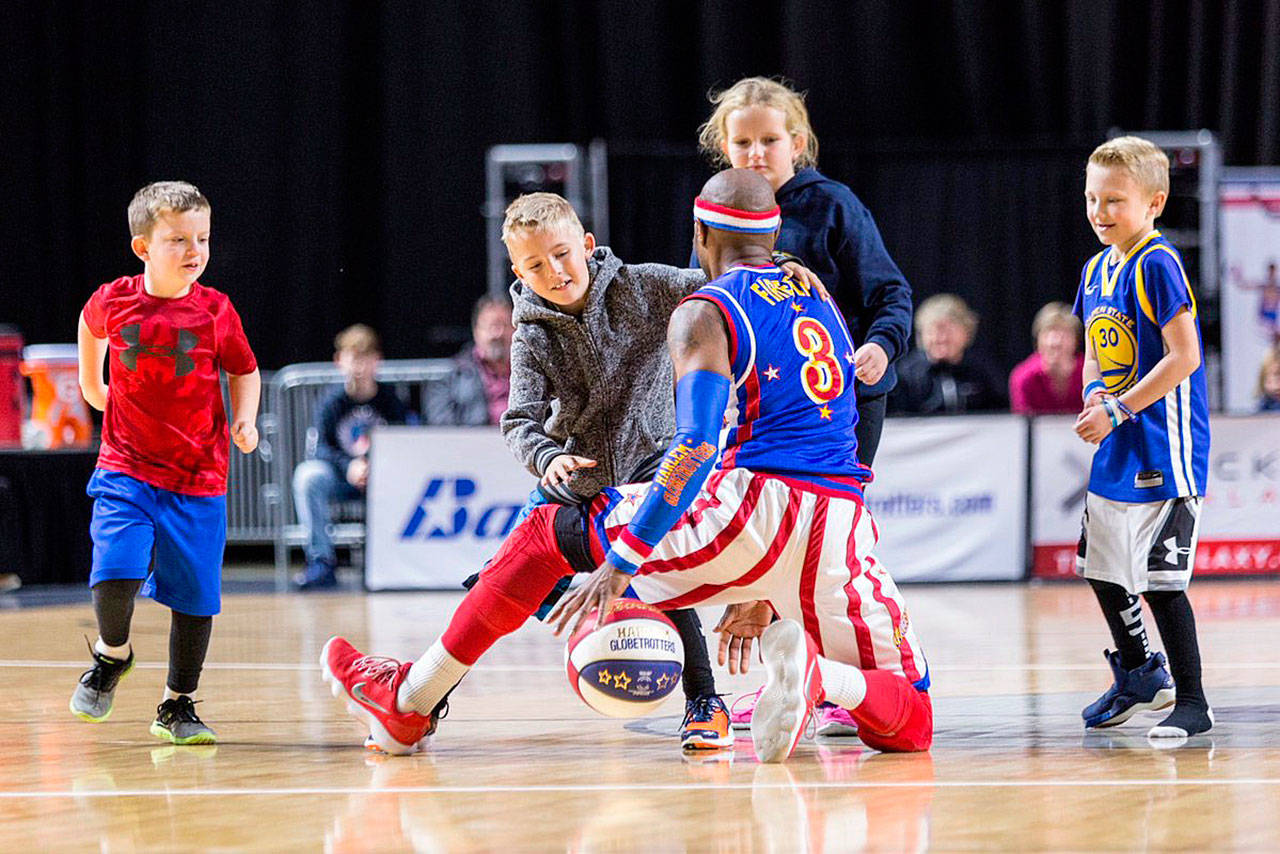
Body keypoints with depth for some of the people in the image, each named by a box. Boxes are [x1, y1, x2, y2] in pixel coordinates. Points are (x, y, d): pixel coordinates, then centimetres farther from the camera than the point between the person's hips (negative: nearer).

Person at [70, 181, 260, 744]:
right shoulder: (114, 301, -5)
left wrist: (244, 421, -7)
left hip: (198, 478, 1)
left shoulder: (215, 311, -6)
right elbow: (92, 324, 20)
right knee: (116, 573, -19)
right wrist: (91, 381, 26)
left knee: (195, 595, 2)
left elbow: (245, 371, 9)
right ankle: (112, 654, 12)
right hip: (126, 469, -1)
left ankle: (178, 707, 18)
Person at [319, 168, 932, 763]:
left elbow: (697, 448, -16)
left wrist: (620, 564, -16)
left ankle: (410, 703, 14)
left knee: (550, 535, 11)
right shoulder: (821, 305, 24)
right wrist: (762, 594, 35)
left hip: (759, 511, -6)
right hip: (842, 525, 6)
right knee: (909, 723, 18)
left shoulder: (704, 315, 0)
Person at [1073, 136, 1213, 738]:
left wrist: (1117, 410, -20)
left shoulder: (1158, 265, -15)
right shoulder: (1096, 270, 11)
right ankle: (1138, 675, 38)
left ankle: (1191, 702, 1)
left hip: (1162, 449, -9)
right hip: (1115, 452, 9)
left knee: (1159, 579, -9)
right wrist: (1094, 400, 0)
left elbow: (1184, 357, -20)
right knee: (1102, 569, 18)